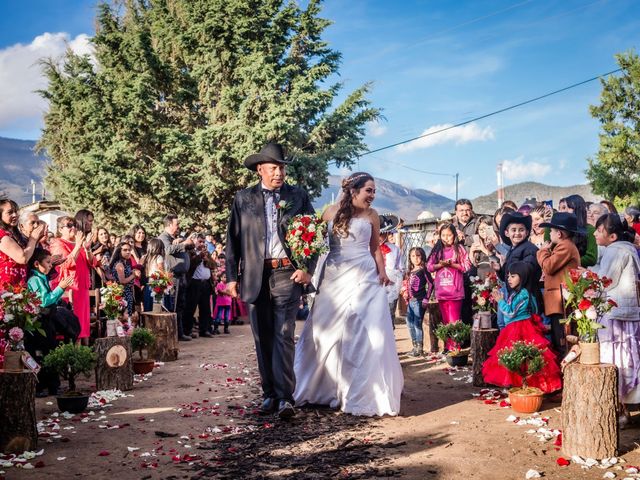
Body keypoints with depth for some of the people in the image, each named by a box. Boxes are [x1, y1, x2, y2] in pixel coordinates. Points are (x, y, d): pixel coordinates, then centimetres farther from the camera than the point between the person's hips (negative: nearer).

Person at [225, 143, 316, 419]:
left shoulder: (299, 197, 8)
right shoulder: (243, 199, 9)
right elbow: (233, 240, 9)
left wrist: (307, 268, -4)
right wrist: (232, 276, 4)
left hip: (287, 274, -2)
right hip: (255, 277, 2)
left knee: (284, 336, -9)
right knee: (262, 339, 8)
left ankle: (285, 398, -7)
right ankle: (269, 394, 18)